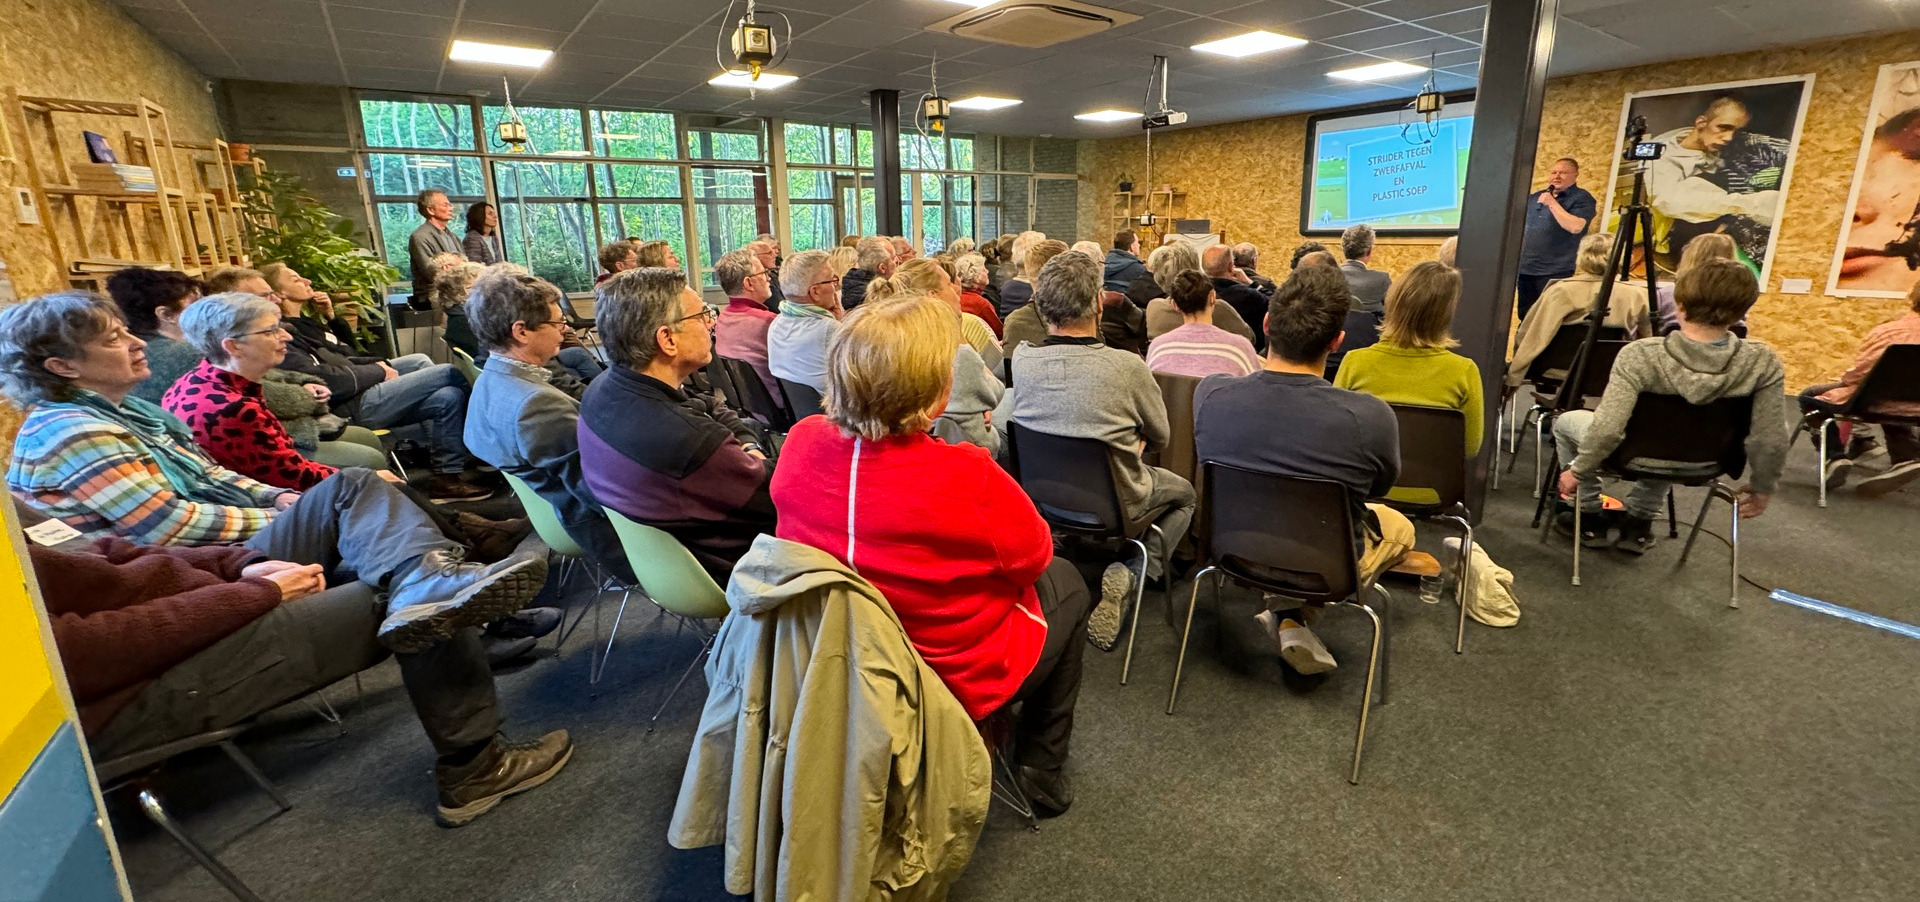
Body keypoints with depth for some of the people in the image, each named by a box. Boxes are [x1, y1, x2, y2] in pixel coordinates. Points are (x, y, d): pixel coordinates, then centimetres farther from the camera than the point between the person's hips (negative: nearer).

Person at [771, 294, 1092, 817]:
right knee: (1065, 582, 22)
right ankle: (1040, 770, 31)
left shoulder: (802, 444, -16)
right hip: (958, 678, -6)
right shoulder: (969, 477, -33)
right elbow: (1034, 555, -13)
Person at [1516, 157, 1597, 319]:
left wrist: (1552, 203, -15)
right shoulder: (1535, 197, 18)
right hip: (1525, 269, 6)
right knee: (1525, 317, 9)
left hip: (1556, 272, -6)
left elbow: (1575, 227, -20)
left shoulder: (1582, 199, -3)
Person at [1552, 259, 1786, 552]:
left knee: (1565, 421, 24)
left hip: (1638, 456, -4)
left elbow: (1607, 430, -34)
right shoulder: (1764, 363, -21)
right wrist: (1762, 487, 2)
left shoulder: (1640, 356, -31)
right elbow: (1772, 441, -16)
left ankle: (1591, 517, 26)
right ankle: (1640, 520, 35)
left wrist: (1578, 470, -17)